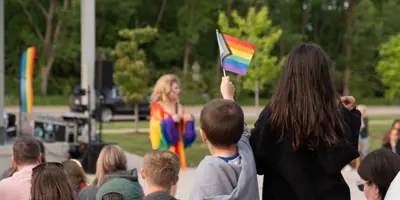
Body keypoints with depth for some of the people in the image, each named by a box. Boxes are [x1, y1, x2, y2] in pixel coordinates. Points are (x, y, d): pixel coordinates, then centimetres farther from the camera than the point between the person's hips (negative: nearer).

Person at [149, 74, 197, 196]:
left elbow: (185, 133, 14)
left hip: (175, 150, 6)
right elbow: (156, 129, -17)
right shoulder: (157, 108, -8)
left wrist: (189, 122, -3)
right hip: (163, 152, -6)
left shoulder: (179, 108, 12)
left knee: (172, 186, 8)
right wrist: (170, 121, -26)